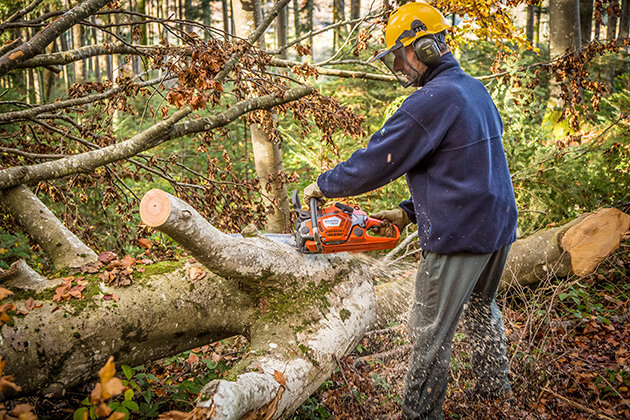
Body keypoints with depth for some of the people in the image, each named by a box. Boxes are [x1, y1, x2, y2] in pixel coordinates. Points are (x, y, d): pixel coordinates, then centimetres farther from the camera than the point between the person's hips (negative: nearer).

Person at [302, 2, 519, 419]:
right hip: (500, 226, 10)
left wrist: (323, 186, -1)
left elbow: (374, 163, -16)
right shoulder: (475, 89, 10)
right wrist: (409, 212, 12)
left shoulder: (432, 100, -20)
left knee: (431, 334, 4)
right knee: (481, 305, 29)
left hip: (459, 237, -10)